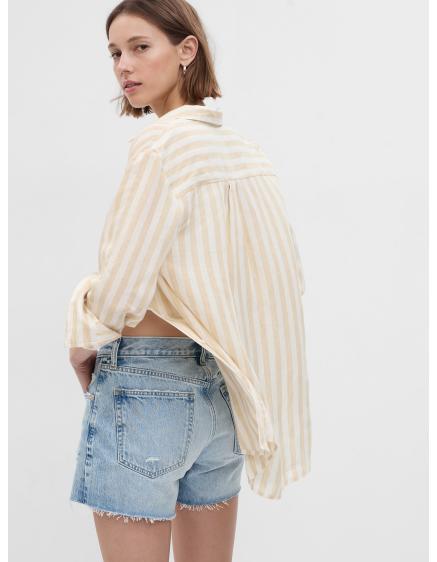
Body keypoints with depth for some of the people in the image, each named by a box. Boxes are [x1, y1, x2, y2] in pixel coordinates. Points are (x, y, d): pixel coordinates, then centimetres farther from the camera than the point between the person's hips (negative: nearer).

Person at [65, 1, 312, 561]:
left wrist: (81, 348, 1)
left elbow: (120, 289, -17)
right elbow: (286, 277, 13)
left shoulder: (161, 142, -15)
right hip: (222, 388, 8)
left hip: (145, 385, -8)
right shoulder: (244, 149, 8)